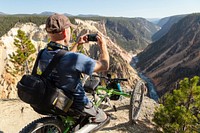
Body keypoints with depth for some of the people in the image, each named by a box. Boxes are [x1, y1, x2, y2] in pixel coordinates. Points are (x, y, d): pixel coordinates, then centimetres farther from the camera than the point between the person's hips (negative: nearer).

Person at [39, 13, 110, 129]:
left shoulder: (42, 55, -10)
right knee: (103, 117, 24)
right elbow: (104, 66, -18)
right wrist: (103, 44, -4)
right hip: (76, 107, -5)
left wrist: (77, 44, 16)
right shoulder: (75, 58, -34)